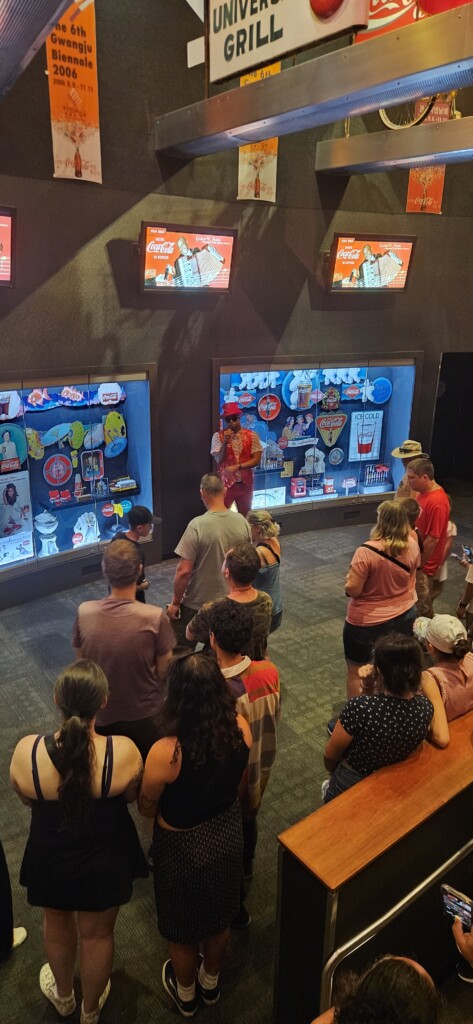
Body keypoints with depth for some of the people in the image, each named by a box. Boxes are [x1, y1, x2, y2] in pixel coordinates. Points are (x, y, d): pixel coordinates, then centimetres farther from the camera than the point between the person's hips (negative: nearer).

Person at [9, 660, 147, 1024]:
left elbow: (29, 800, -7)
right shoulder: (123, 751, -31)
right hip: (106, 861, -1)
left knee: (58, 925, 32)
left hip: (50, 861, 1)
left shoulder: (26, 752, -29)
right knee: (97, 935, 27)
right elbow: (132, 796, -9)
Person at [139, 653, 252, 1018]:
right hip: (227, 834, 4)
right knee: (219, 918, 32)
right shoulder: (240, 727, -23)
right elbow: (237, 781, -3)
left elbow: (147, 808, -16)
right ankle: (211, 982, 59)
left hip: (183, 846, -4)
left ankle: (186, 994, 55)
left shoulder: (166, 752, -37)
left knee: (183, 928, 28)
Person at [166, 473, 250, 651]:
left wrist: (175, 602, -8)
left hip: (197, 604, -5)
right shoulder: (242, 522, -7)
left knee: (180, 651, 13)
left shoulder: (197, 525, -23)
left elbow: (184, 571, -22)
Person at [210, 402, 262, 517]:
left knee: (245, 516, 12)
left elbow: (257, 460, -7)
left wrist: (237, 466, -18)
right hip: (225, 483, -1)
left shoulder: (252, 435, -2)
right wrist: (225, 441, -22)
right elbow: (219, 460, -10)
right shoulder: (218, 436, -3)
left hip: (245, 483, 1)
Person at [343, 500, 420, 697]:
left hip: (367, 622, -5)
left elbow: (352, 590, -24)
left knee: (356, 670, 15)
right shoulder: (412, 545, -9)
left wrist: (349, 580, -4)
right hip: (404, 616, 6)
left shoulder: (366, 552, -28)